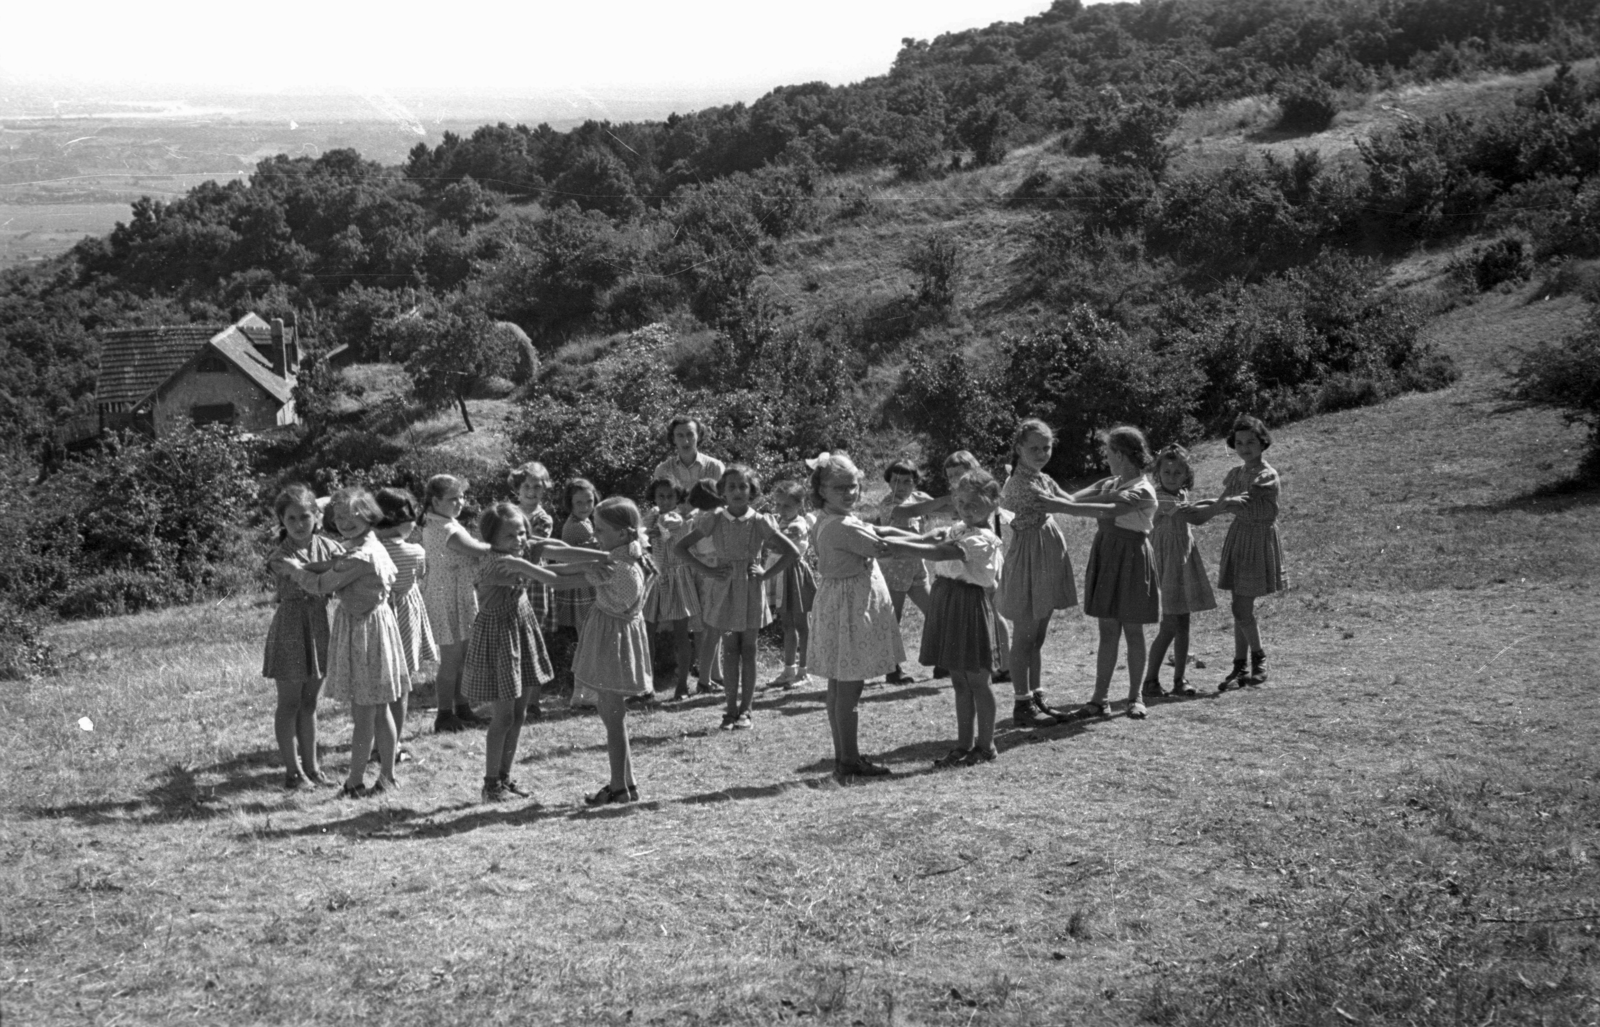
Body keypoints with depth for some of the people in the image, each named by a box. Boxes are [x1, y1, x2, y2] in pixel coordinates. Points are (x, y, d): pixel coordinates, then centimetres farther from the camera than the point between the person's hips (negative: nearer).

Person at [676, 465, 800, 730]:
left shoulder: (760, 523, -7)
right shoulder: (714, 520, -5)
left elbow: (792, 552, -4)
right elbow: (681, 548, 0)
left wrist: (766, 574, -9)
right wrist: (706, 571, -7)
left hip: (750, 589, 0)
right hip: (724, 588, 0)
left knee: (748, 649, 4)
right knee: (730, 648, 4)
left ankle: (745, 710, 9)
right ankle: (731, 707, 9)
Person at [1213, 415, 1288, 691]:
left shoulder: (1268, 476, -12)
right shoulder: (1236, 473, 10)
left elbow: (1239, 504, -22)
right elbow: (1222, 504, -2)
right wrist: (1230, 503, -21)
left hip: (1259, 540, -7)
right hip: (1238, 537, 7)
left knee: (1242, 609, -7)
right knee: (1241, 608, 8)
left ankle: (1259, 659, 13)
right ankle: (1239, 667, 13)